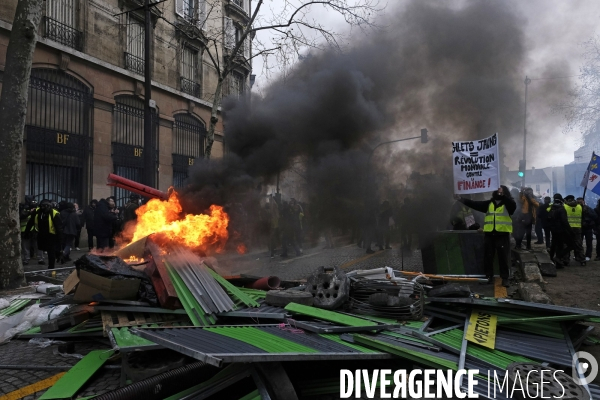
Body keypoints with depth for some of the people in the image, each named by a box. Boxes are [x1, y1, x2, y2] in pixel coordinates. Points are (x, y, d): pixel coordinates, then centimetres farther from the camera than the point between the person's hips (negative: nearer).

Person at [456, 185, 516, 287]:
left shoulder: (508, 203, 2)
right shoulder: (489, 203, 14)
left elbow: (513, 206, -20)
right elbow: (476, 204, 8)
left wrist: (502, 196, -32)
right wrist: (464, 200, -3)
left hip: (503, 234, -4)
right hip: (489, 234, 4)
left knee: (503, 257, -1)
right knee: (488, 256, 8)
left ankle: (505, 278, 6)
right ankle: (489, 276, 19)